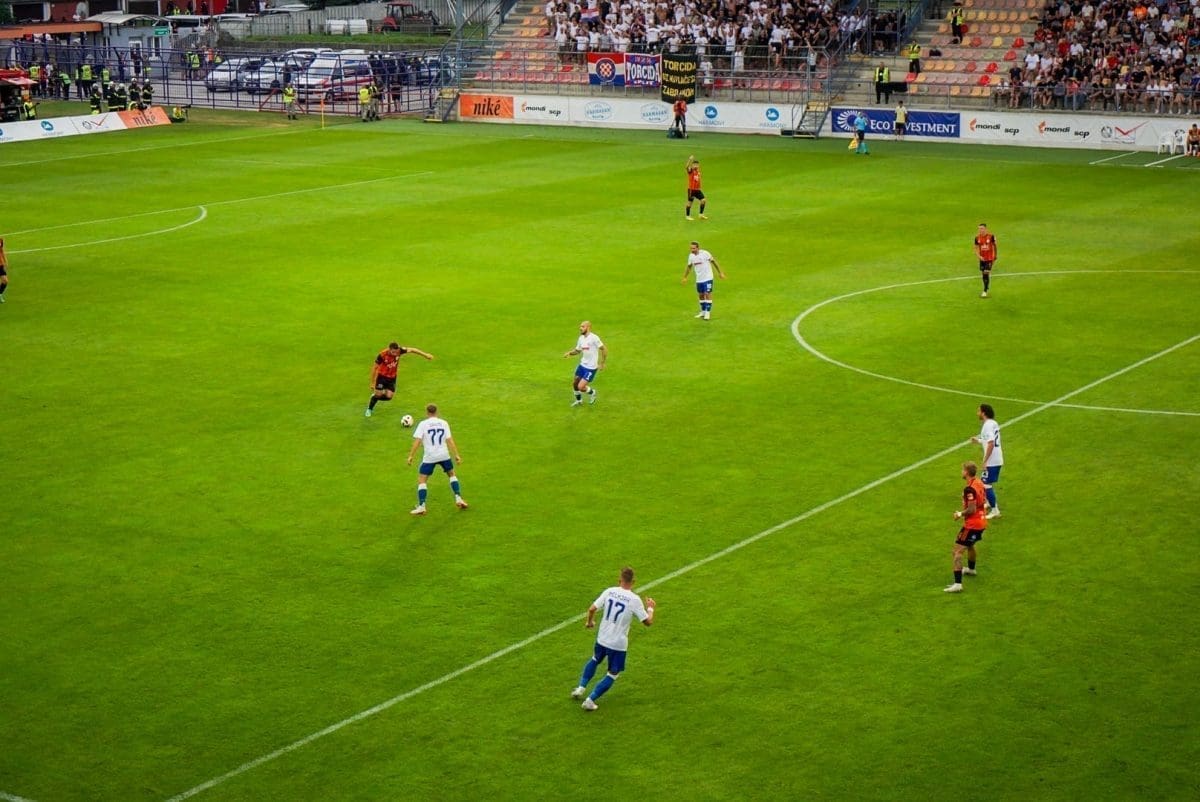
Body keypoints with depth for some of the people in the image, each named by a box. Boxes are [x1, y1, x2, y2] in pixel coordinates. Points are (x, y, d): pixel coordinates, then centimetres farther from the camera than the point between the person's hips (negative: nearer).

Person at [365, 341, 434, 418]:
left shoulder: (399, 350, -23)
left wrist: (425, 355, -6)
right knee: (378, 394, -7)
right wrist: (372, 382, -15)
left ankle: (375, 397, 27)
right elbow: (374, 368, -18)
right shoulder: (383, 355, -29)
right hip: (382, 376, -3)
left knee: (389, 396, -5)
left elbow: (412, 350, -9)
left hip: (392, 377, 3)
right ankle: (369, 409, 20)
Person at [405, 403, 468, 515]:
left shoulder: (423, 424, -4)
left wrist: (410, 456, -8)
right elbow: (450, 440, 0)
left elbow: (417, 441, -10)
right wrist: (457, 455, 3)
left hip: (429, 457, -3)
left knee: (421, 480, 5)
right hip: (444, 455, 3)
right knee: (451, 474, 26)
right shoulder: (444, 423, 4)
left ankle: (421, 507, -3)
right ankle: (458, 498, 20)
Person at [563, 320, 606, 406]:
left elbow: (604, 349, -15)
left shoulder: (594, 338, -19)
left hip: (591, 367, -8)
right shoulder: (581, 338, 4)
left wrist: (602, 363, -12)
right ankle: (578, 400, 40)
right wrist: (569, 353, -5)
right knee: (574, 383, 15)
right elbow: (577, 350, 16)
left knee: (581, 387, -12)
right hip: (582, 364, 8)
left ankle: (592, 392, 20)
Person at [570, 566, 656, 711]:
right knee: (612, 675, 13)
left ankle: (581, 688, 31)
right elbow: (648, 622, -10)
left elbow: (592, 609, -4)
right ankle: (590, 700, 5)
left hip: (602, 639, 4)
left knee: (595, 661, 33)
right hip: (619, 644, -4)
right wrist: (650, 608, 10)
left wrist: (590, 622, 17)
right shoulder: (634, 600, -15)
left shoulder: (609, 592, -6)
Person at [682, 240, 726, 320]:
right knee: (701, 295, 12)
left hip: (707, 278, -5)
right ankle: (703, 312, 25)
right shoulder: (691, 256, 1)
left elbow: (713, 262, -5)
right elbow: (689, 267, 16)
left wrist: (720, 272, -2)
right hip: (699, 279, 5)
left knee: (708, 294, -8)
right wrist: (685, 277, 16)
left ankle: (708, 313, -4)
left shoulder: (705, 253, -15)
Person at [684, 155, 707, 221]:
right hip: (691, 189, -6)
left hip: (697, 189, 6)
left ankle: (701, 214, 11)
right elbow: (687, 167, -33)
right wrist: (690, 160, -47)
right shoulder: (691, 171, -11)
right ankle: (687, 216, 16)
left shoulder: (698, 171, 9)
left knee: (703, 200, 0)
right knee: (690, 202, 2)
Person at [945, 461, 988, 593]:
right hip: (981, 522, 9)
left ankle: (957, 584, -18)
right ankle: (971, 569, 58)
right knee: (970, 545, 34)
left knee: (957, 551, -10)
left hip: (972, 524, -9)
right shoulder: (979, 483, 4)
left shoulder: (969, 489, -24)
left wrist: (960, 514, -9)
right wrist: (964, 512, 14)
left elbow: (971, 510, -26)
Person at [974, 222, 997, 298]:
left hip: (989, 258, -4)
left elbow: (994, 247, 1)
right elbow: (976, 248, 6)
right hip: (982, 258, 4)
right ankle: (986, 288, 24)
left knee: (986, 274, -12)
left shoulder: (991, 236, -9)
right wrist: (979, 256, -12)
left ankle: (985, 291, -9)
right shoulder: (977, 237, -1)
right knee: (983, 274, 9)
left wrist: (995, 258, 4)